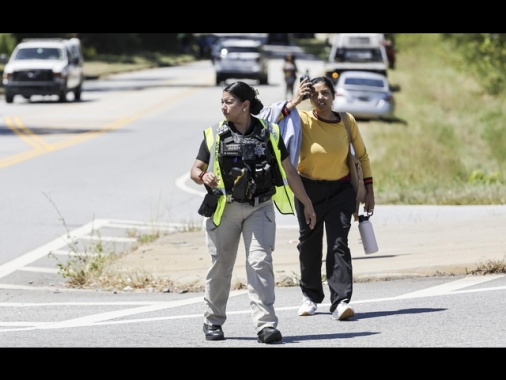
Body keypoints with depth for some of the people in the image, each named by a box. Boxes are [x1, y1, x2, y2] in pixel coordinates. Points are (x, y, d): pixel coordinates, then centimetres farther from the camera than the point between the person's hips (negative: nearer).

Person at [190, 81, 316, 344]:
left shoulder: (269, 133, 3)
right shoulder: (215, 135, 2)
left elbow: (289, 171, 9)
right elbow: (195, 169, 6)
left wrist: (307, 204, 11)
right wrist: (202, 177, -18)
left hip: (260, 207, 0)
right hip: (225, 208, 0)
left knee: (260, 262, -12)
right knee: (220, 265, 6)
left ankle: (265, 325, -15)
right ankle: (213, 321, 23)